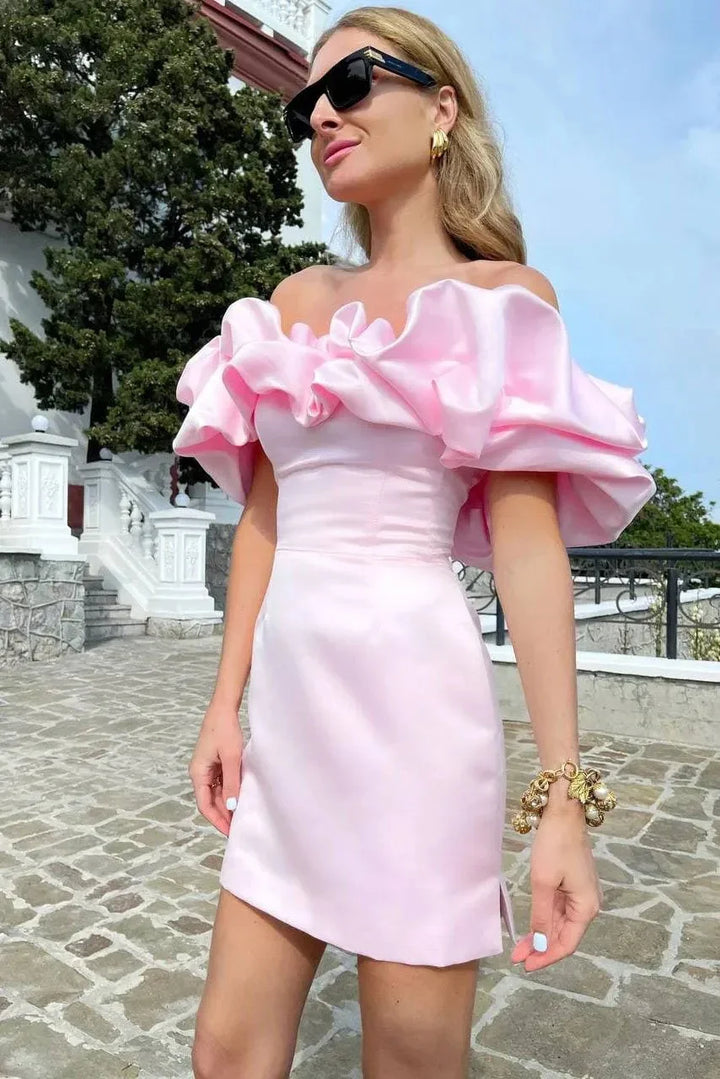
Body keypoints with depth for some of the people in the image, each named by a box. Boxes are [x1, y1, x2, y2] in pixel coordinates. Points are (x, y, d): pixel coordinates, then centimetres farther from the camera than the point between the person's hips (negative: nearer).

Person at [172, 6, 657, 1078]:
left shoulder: (501, 297, 1)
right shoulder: (296, 298, 15)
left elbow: (528, 540, -9)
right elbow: (265, 513, 13)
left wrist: (562, 797, -12)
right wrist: (225, 703, 10)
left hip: (411, 692, -5)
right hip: (287, 697, 5)